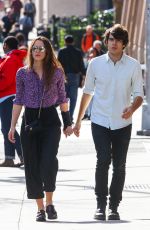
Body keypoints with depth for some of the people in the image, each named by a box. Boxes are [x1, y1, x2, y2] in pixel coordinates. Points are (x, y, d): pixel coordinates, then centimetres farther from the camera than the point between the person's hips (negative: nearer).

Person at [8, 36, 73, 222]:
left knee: (49, 161, -17)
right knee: (32, 165, 0)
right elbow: (18, 100, 7)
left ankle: (50, 202, -1)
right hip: (30, 120, 2)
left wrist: (68, 123, 7)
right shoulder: (23, 73, 4)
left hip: (50, 121, -1)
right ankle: (40, 208, 8)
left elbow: (62, 98, 9)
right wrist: (13, 126, 2)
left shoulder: (57, 72, 2)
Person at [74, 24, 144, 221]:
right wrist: (78, 120, 14)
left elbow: (139, 94, 2)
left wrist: (132, 108, -20)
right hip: (100, 122, -1)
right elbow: (87, 92, 12)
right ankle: (100, 205, -9)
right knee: (103, 160, -15)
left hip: (122, 123, 1)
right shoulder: (96, 63, 3)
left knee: (119, 166, 4)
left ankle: (114, 206, 14)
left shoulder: (133, 65, 0)